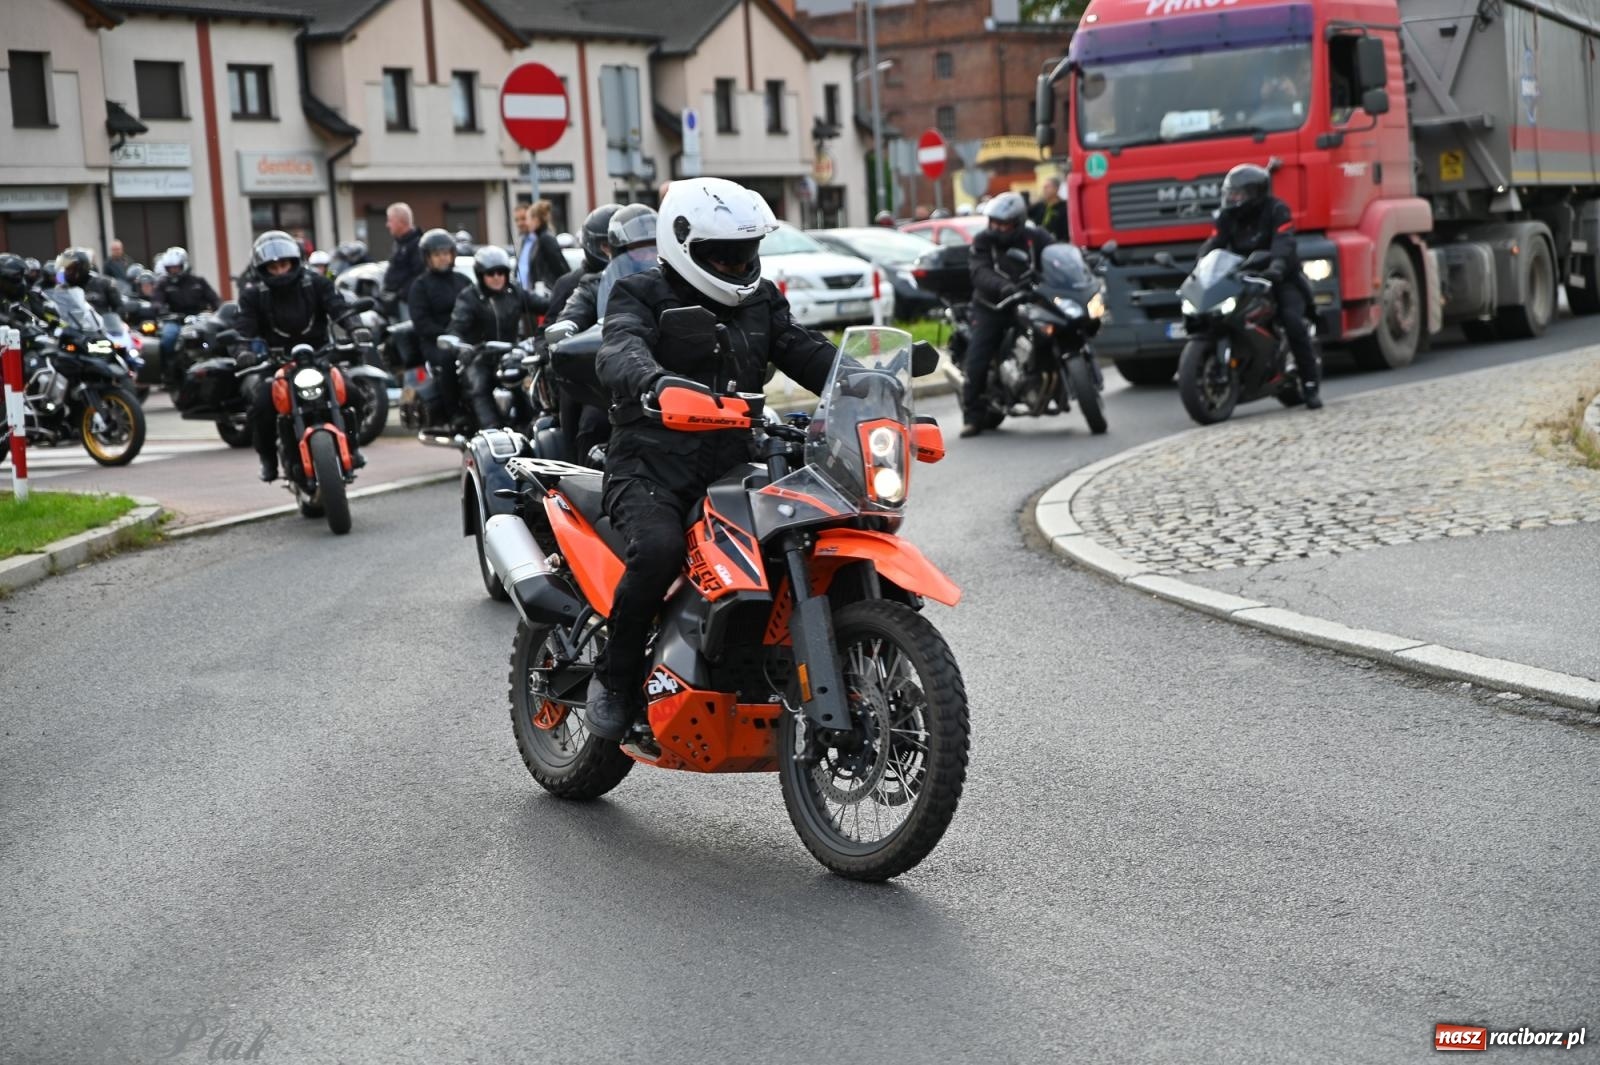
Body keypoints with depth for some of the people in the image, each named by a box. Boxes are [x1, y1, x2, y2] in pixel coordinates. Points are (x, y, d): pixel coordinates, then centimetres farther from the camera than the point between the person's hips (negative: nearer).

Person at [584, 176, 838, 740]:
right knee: (658, 549, -34)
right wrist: (654, 382, -47)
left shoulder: (761, 301, 16)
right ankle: (614, 675, -12)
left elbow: (809, 353, 5)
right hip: (651, 468, -5)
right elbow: (619, 351, -23)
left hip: (733, 470, 5)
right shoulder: (641, 296, -1)